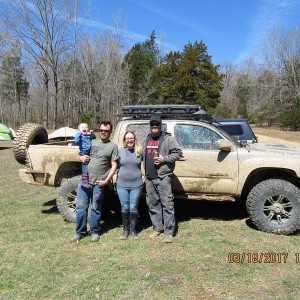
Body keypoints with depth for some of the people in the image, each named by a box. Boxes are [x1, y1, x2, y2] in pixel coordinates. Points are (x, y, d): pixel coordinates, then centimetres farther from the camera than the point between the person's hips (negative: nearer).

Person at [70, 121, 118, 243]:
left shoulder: (113, 146, 0)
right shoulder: (92, 142, 13)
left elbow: (114, 165, -4)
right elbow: (81, 156, 22)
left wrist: (106, 180, -12)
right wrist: (82, 157, -3)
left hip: (98, 183, -4)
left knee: (95, 208, 7)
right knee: (81, 207, 7)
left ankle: (94, 232, 23)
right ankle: (80, 232, 20)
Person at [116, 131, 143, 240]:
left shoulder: (140, 151, 0)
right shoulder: (120, 151, 3)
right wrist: (116, 181, 8)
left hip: (136, 185, -1)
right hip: (122, 185, 1)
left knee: (133, 208, 7)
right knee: (125, 208, 9)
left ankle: (133, 230, 21)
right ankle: (125, 230, 23)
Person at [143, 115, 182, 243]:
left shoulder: (167, 138, -2)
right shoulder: (147, 139, 18)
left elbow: (178, 152, -6)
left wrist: (165, 159, -16)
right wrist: (145, 172, 13)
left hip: (163, 177, -7)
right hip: (149, 177, 7)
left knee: (167, 204, -5)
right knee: (152, 204, 12)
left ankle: (169, 232, 2)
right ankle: (157, 228, 24)